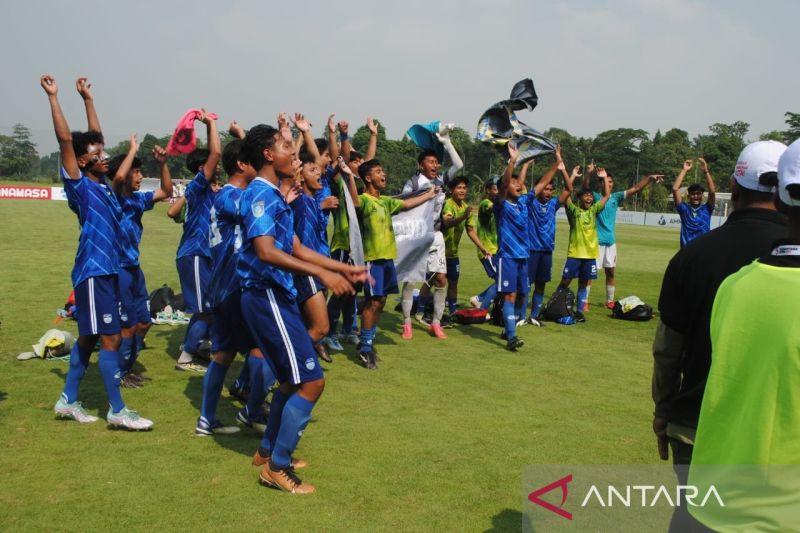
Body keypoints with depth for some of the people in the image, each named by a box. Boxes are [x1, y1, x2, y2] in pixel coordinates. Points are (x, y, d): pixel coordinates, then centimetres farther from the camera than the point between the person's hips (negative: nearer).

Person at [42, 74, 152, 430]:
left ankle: (68, 401, 24)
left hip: (108, 269, 9)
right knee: (110, 338, -6)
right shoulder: (80, 187, -9)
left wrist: (87, 98, 23)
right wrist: (53, 97, -15)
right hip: (93, 271, -9)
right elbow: (65, 140, -16)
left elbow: (93, 136, 20)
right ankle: (117, 411, 0)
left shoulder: (102, 184, 11)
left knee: (88, 337, 14)